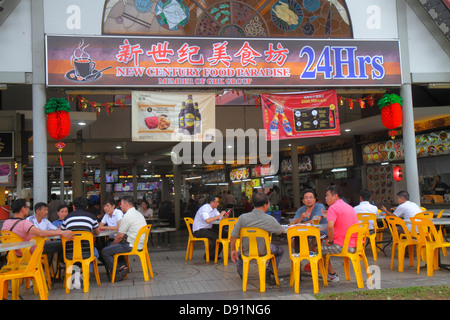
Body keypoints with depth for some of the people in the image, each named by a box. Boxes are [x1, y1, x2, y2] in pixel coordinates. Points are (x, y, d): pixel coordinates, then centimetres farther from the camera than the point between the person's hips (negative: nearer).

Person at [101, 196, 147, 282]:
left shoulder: (127, 216, -16)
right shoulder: (138, 213, 15)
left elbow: (120, 236, -13)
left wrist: (112, 244, 6)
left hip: (132, 246, -10)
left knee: (105, 251, -4)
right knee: (113, 246, 26)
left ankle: (118, 272, -2)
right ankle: (122, 266, 12)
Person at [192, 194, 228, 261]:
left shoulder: (214, 209, 10)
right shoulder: (204, 208, -20)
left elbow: (220, 218, 8)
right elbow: (207, 220, -36)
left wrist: (224, 216, -14)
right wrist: (219, 215, -31)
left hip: (207, 229, 9)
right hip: (199, 231, -9)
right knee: (216, 236, -27)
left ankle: (214, 255, 0)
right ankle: (208, 255, -10)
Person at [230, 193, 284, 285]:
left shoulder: (243, 217, -16)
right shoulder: (270, 219, -18)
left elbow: (233, 237, -10)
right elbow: (281, 231, 3)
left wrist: (233, 251, 6)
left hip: (246, 252, 2)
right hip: (263, 252, -2)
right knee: (280, 250, 25)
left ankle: (241, 272, 44)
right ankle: (269, 271, 10)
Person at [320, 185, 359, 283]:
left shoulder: (333, 208, -12)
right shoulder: (349, 207, 16)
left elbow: (330, 226, -28)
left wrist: (330, 241, -12)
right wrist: (328, 216, 21)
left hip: (343, 246, -9)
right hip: (356, 245, 9)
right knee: (324, 240, 26)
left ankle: (332, 275, 17)